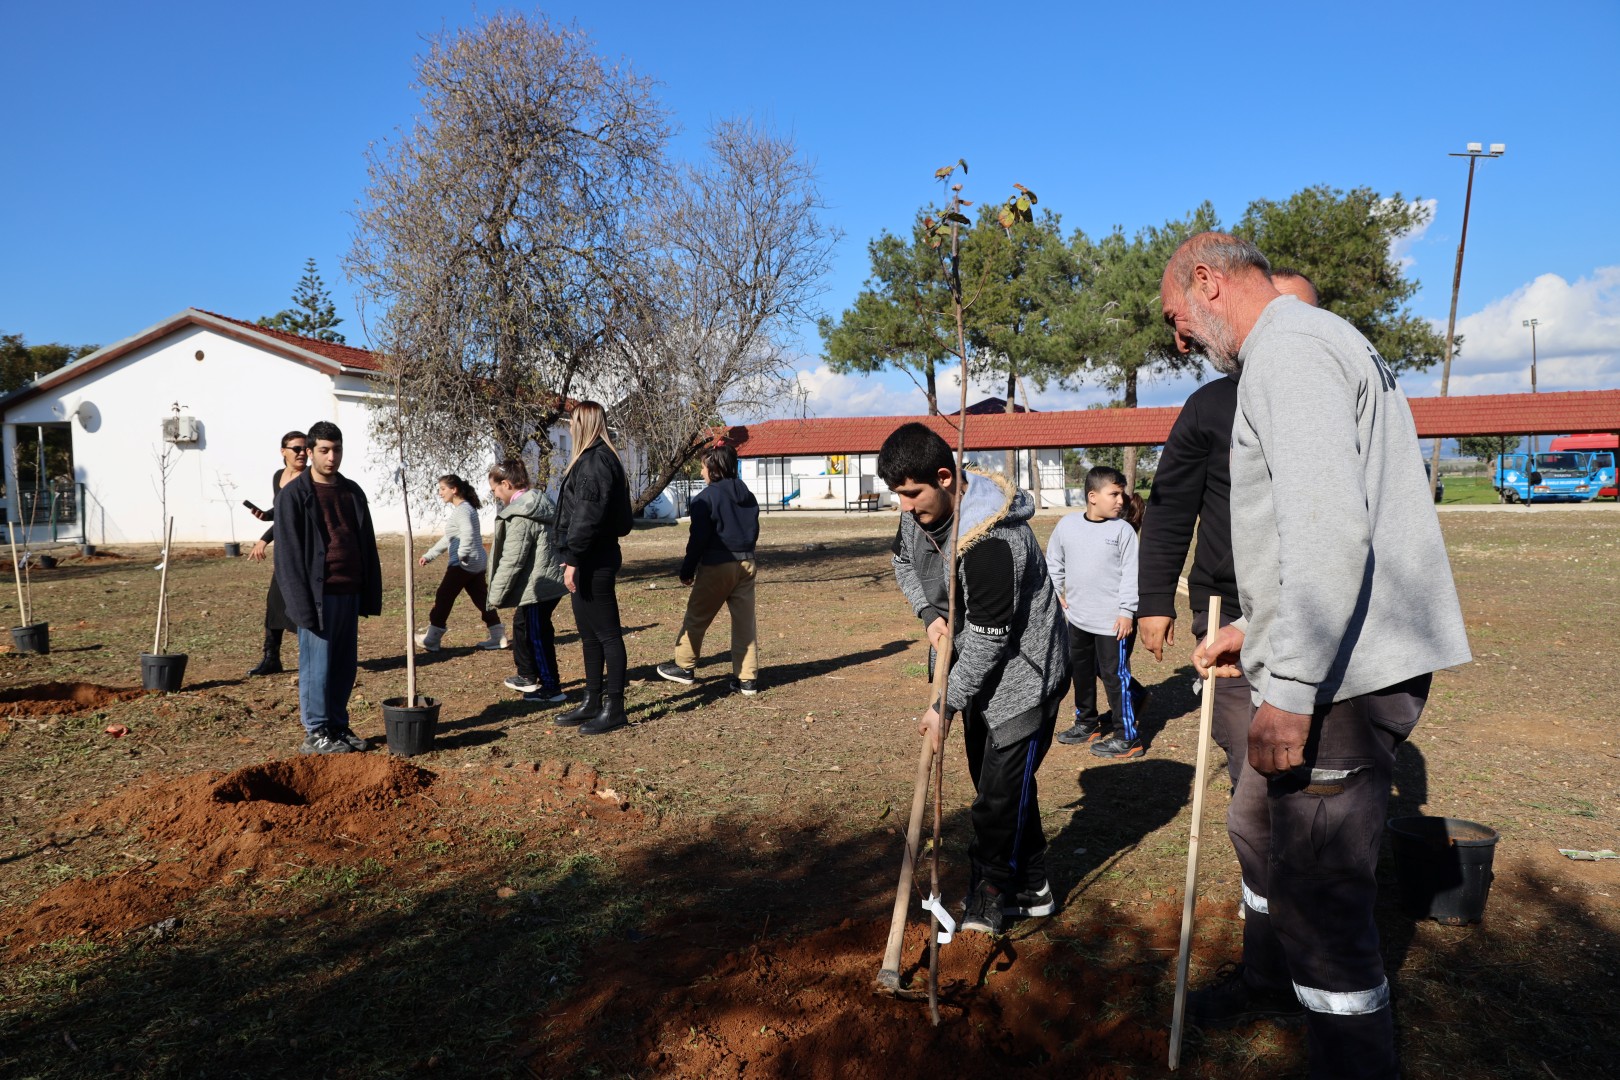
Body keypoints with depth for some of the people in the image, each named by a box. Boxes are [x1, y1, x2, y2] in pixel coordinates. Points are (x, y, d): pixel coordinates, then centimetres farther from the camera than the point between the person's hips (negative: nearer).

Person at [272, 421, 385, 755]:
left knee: (346, 665, 11)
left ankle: (338, 726, 23)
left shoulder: (353, 492, 12)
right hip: (318, 595, -6)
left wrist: (371, 594, 9)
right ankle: (316, 734, 11)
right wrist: (303, 604, -14)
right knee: (316, 665, 1)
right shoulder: (293, 495, -5)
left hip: (349, 594, 6)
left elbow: (368, 546, 15)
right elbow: (288, 554, -9)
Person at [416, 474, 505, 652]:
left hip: (464, 564, -10)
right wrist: (429, 555, 26)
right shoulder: (459, 509, 20)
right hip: (477, 563, 10)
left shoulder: (462, 510, -12)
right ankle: (498, 637, 11)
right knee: (481, 599, 10)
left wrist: (462, 555, -34)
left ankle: (431, 639, 8)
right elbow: (448, 539, 26)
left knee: (443, 598, 0)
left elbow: (467, 534, -30)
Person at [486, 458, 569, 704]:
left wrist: (496, 595, -11)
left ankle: (552, 689, 11)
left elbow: (511, 561, -20)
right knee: (522, 624, 24)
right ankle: (527, 676, 35)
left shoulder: (520, 516, -20)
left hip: (538, 587, -11)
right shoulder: (539, 505, 12)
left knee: (537, 636, 1)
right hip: (551, 580, 11)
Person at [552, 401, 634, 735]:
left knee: (606, 633, -4)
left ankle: (614, 709, 3)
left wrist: (573, 560, -21)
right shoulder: (590, 459, 18)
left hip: (594, 561, -11)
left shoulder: (596, 461, -15)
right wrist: (572, 559, 19)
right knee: (589, 634, 16)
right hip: (589, 561, 11)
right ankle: (593, 702, 26)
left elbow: (588, 516, -22)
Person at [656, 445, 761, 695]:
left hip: (717, 565, -6)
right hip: (746, 563, 6)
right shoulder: (747, 496, 10)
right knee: (745, 620, 6)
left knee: (696, 617, 11)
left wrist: (687, 570, -4)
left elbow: (699, 538, -12)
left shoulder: (707, 497, -11)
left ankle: (684, 667, 22)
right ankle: (747, 678, 6)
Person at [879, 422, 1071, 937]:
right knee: (993, 779, 17)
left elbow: (988, 639, -28)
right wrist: (929, 614, -4)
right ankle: (1031, 889, 32)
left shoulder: (991, 541, -34)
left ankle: (989, 897, 16)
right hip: (977, 667, 9)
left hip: (1024, 670, -9)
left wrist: (945, 706, -22)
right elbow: (904, 563, 14)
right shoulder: (919, 513, -7)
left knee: (1001, 788, -4)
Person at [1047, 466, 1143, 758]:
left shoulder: (1123, 530, -10)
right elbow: (1053, 560, 16)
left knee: (1114, 676, -1)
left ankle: (1127, 738, 10)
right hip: (1078, 617, 5)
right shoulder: (1067, 525, 0)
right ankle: (1086, 723, 37)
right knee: (1080, 671, 18)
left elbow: (1131, 573, -10)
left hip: (1113, 621, -5)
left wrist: (1127, 611, -14)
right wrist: (1057, 591, 10)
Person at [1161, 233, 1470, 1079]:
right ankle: (1269, 980, 45)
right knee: (1262, 826, 25)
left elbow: (1332, 531, -26)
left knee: (1317, 888, -2)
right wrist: (1258, 631, 22)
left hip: (1344, 669, -11)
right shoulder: (1304, 346, 19)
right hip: (1327, 657, 11)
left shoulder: (1289, 348, -14)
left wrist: (1288, 688, -24)